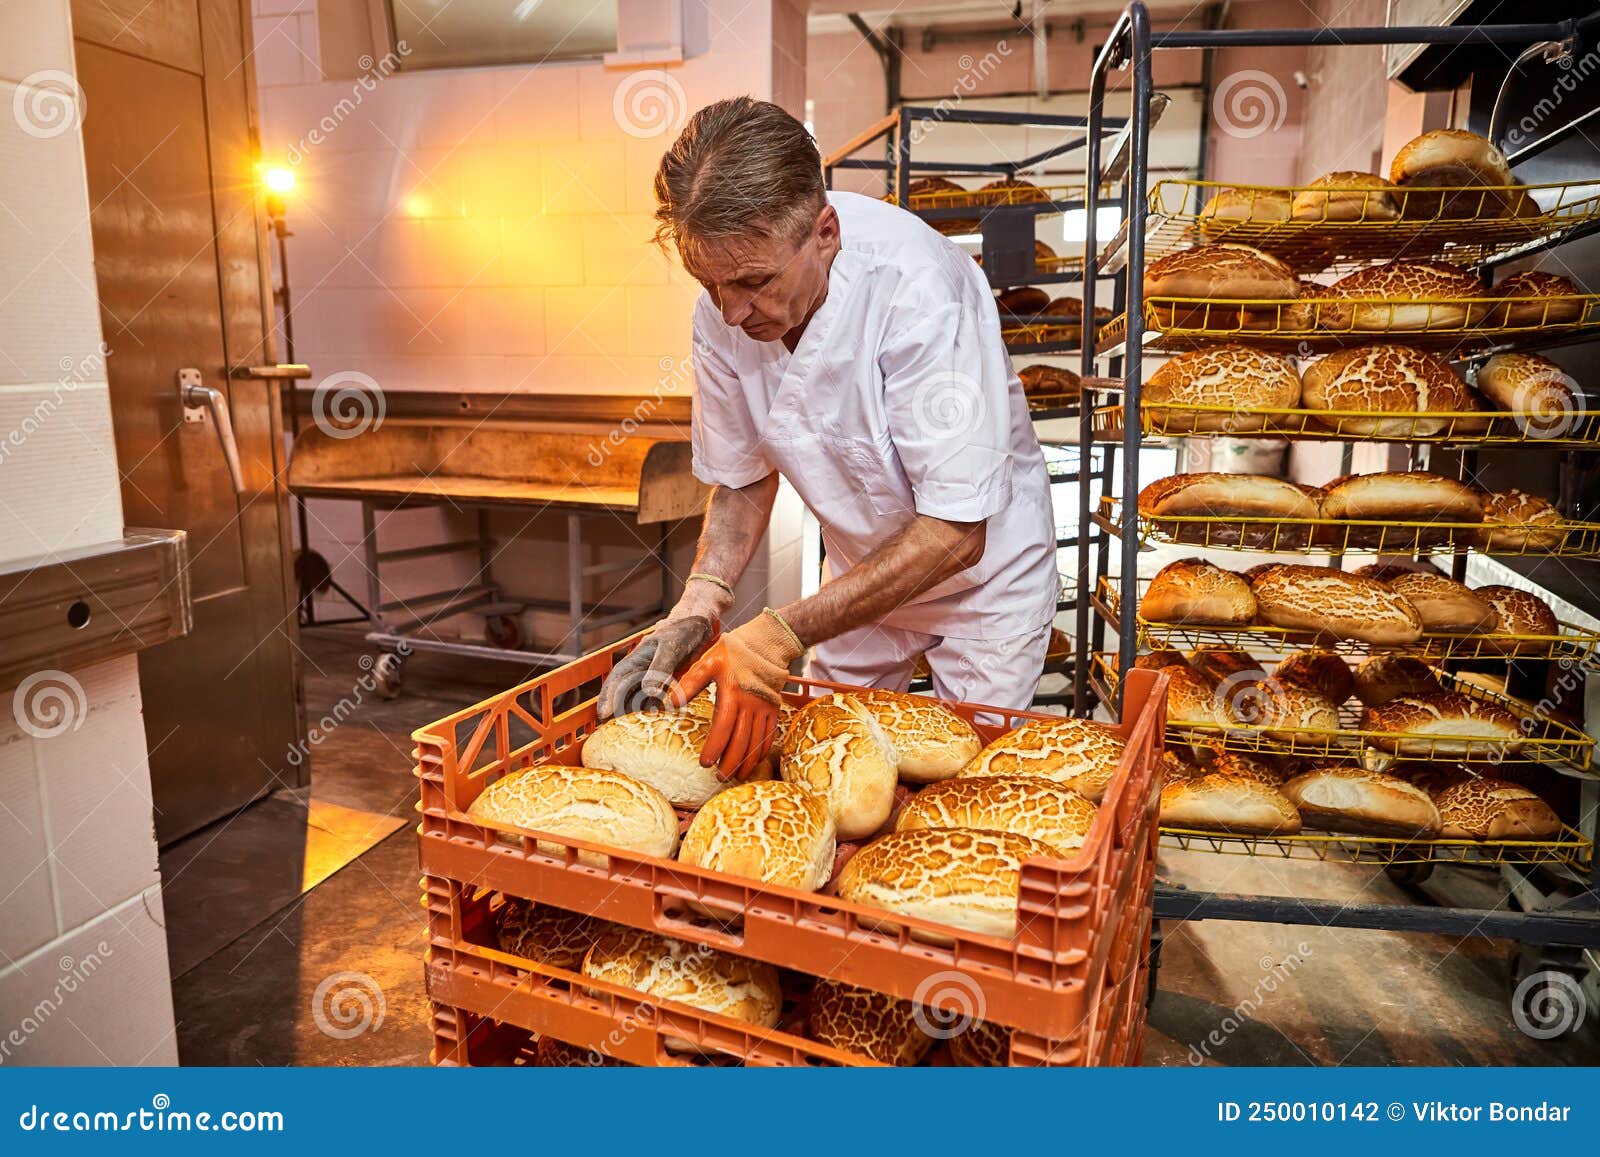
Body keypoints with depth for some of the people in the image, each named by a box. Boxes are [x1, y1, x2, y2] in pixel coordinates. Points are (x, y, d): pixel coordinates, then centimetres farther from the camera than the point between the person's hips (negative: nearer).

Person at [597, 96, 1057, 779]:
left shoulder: (914, 287, -35)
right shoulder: (722, 312, -17)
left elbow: (956, 531, -33)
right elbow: (742, 477, -1)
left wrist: (780, 637, -38)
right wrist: (699, 606, -19)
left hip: (983, 566, -4)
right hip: (863, 569, 5)